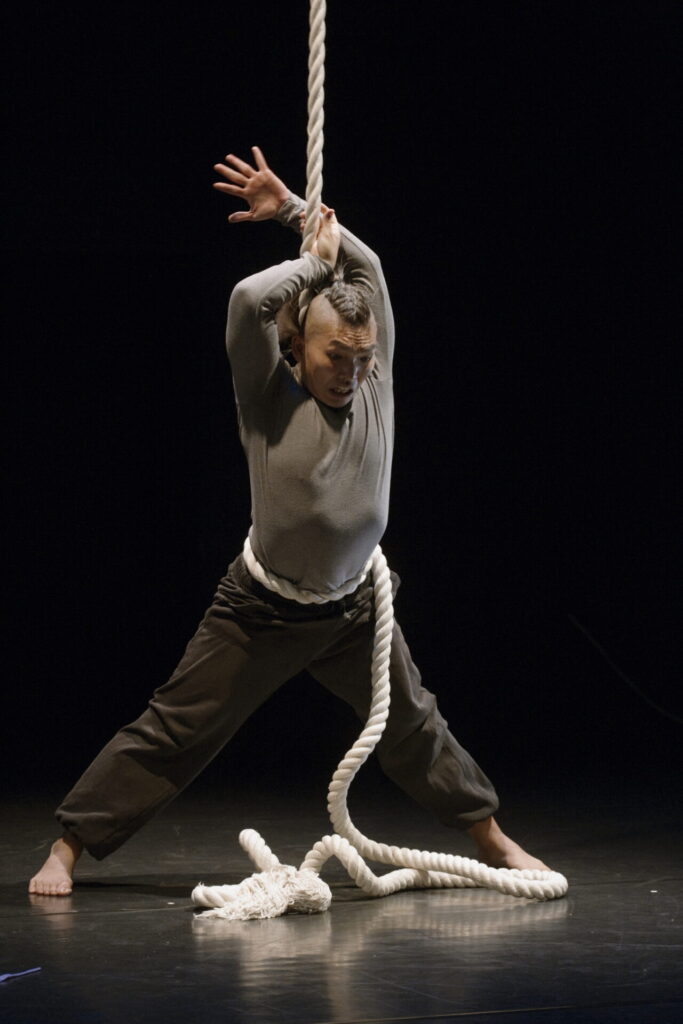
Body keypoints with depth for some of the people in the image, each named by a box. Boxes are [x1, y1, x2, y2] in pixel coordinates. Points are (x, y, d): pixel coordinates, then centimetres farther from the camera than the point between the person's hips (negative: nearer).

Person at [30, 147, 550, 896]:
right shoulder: (270, 401, -14)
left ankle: (494, 842, 33)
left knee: (415, 733, 16)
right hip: (261, 611, -4)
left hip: (351, 610, 4)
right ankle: (66, 851, 4)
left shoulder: (374, 386, -4)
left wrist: (295, 212, -1)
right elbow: (249, 300, -31)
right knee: (171, 733, -3)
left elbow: (368, 264, 2)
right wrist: (314, 260, -16)